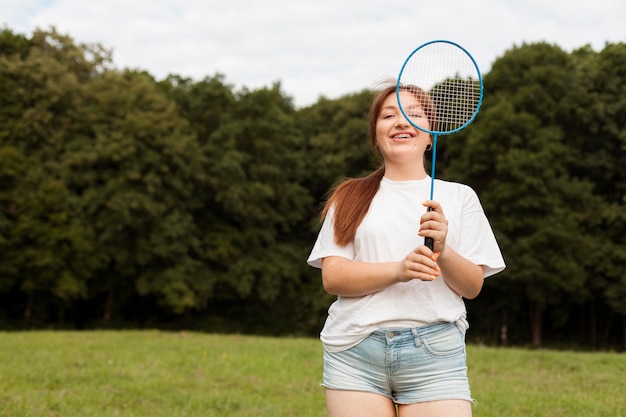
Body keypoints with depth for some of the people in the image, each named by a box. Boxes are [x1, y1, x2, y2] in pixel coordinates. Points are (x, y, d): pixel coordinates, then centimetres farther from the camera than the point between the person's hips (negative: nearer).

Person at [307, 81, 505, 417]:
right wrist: (398, 269, -16)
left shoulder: (459, 197, 11)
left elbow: (473, 286, 5)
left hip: (435, 353, 0)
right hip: (354, 352, 0)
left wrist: (442, 251, -14)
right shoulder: (349, 198, 11)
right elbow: (331, 277, -1)